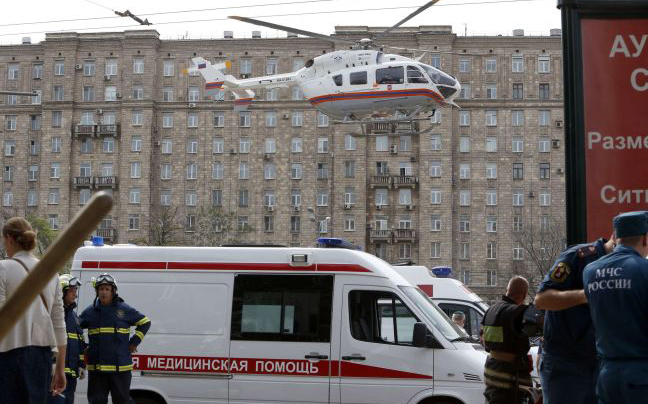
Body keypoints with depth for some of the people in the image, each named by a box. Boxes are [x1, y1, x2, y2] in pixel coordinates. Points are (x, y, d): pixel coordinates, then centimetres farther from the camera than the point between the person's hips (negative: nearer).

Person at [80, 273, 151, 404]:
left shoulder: (125, 310, 2)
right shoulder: (90, 311, 6)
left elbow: (145, 322, 11)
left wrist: (134, 342, 5)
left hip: (120, 367, -2)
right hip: (96, 367, 2)